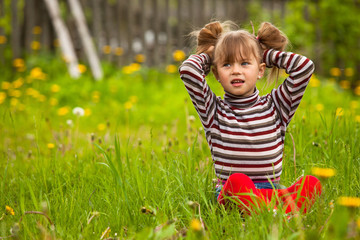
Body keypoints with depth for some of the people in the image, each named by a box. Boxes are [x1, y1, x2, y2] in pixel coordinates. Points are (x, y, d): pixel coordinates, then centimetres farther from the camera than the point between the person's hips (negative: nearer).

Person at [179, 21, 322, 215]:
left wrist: (268, 54, 17)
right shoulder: (214, 110, 9)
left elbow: (305, 66, 5)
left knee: (311, 183, -26)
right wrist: (207, 55, 16)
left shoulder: (275, 106, 14)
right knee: (238, 180, -36)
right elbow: (188, 69, -5)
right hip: (230, 193, -2)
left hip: (271, 191, 2)